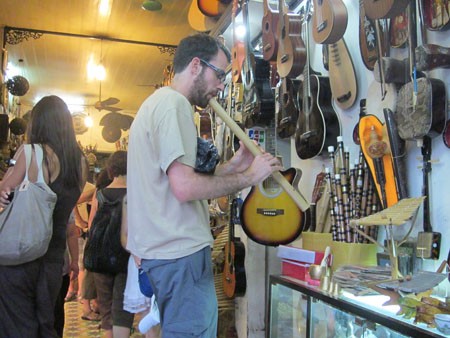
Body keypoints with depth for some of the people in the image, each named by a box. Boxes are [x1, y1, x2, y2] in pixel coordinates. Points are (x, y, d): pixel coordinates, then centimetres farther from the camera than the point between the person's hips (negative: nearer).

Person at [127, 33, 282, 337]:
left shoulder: (158, 102, 18)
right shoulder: (175, 104, -14)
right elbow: (185, 188, -24)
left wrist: (234, 165, 8)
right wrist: (249, 176, -14)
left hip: (163, 247, 10)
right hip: (181, 251, -10)